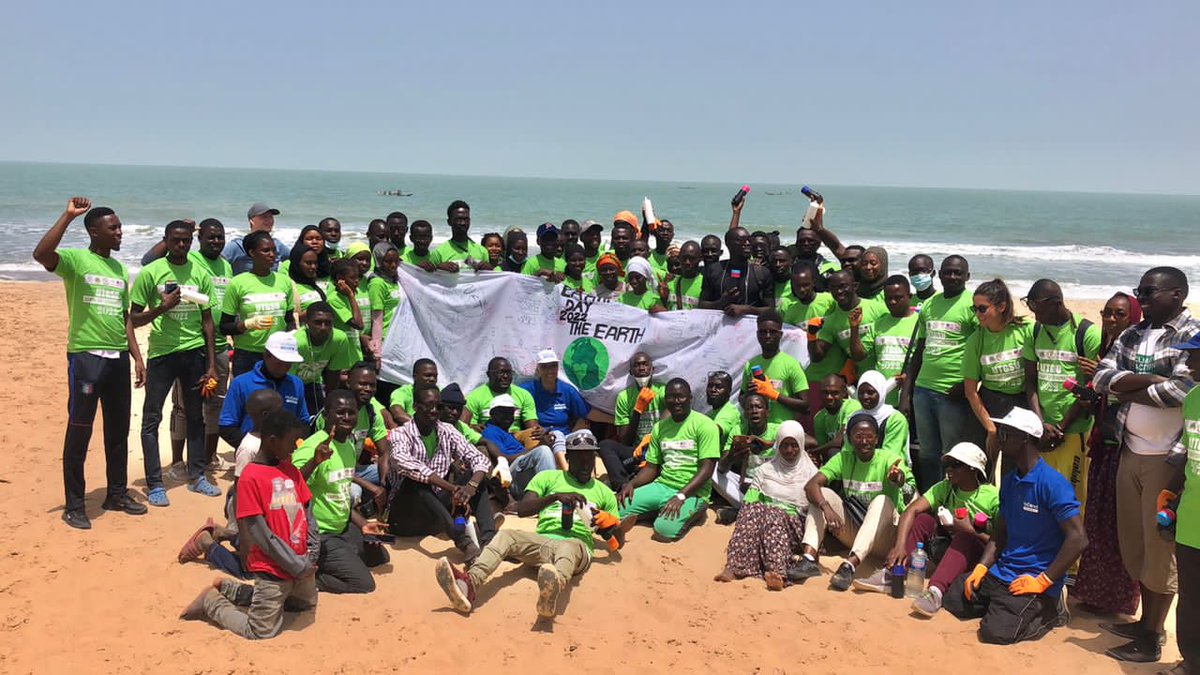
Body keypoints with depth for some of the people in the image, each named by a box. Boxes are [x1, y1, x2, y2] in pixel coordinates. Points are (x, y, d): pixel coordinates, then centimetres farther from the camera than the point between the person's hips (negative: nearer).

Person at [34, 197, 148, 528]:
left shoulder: (120, 269, 15)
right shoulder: (74, 260, -6)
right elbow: (40, 253, -28)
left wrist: (137, 357, 13)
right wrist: (68, 215, -25)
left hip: (118, 357, 7)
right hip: (85, 355, -6)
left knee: (118, 429, 13)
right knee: (79, 431, -2)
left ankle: (117, 494, 25)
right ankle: (74, 506, 7)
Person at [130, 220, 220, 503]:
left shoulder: (200, 274, 5)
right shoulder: (150, 273, -3)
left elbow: (207, 320, 9)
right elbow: (134, 319, -2)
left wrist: (211, 364, 5)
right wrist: (163, 307, -19)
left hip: (194, 352, 3)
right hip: (161, 352, -3)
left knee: (195, 416, 11)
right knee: (152, 418, -2)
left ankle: (196, 476, 22)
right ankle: (154, 484, 5)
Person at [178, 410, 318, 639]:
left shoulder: (291, 470, 6)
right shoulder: (251, 477, -17)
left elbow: (308, 512, 8)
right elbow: (259, 533, -18)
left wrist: (312, 555, -2)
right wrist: (295, 564, -16)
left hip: (302, 564, 8)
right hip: (274, 567, -8)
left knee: (306, 603, 28)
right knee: (261, 631, -4)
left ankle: (227, 589, 29)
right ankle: (212, 601, 19)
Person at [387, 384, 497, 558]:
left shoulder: (447, 431, 4)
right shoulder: (400, 434, -10)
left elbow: (479, 459, -5)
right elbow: (405, 463, -33)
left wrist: (471, 486, -29)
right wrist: (452, 488, -40)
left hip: (439, 508, 5)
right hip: (406, 514, -5)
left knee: (478, 477, -11)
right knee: (414, 480, -34)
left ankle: (488, 537, -33)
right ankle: (461, 539, -51)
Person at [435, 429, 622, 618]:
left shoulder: (603, 492, 23)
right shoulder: (548, 478, 21)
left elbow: (619, 541, 20)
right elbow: (522, 510, 5)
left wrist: (608, 523, -2)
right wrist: (556, 496, -9)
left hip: (578, 544, -2)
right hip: (542, 540, 2)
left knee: (567, 548, -39)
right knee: (505, 535, -28)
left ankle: (553, 589, -74)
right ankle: (469, 584, -55)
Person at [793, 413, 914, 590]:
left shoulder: (888, 459, -13)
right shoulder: (844, 458, -3)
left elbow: (905, 480, -37)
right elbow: (811, 485, -16)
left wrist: (898, 477, -62)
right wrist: (827, 509, -35)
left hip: (883, 536, -3)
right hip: (852, 529, 4)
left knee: (883, 501, -32)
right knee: (822, 494, -15)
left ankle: (850, 565, -45)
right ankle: (809, 559, -29)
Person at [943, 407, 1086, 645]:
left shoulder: (1052, 483, -16)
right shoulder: (1009, 481, 10)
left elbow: (1078, 538, -21)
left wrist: (1043, 582, -20)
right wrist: (981, 568, 0)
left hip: (1034, 579, -7)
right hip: (1001, 571, 8)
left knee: (995, 632, -23)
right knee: (952, 601, -2)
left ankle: (1048, 610, 2)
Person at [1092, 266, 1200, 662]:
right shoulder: (1133, 335, 10)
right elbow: (1102, 377, 1)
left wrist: (1130, 389, -9)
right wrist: (1151, 380, -14)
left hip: (1167, 458, -7)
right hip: (1130, 451, 7)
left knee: (1159, 546, 1)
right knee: (1134, 541, 14)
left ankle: (1152, 637, 11)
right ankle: (1145, 621, 28)